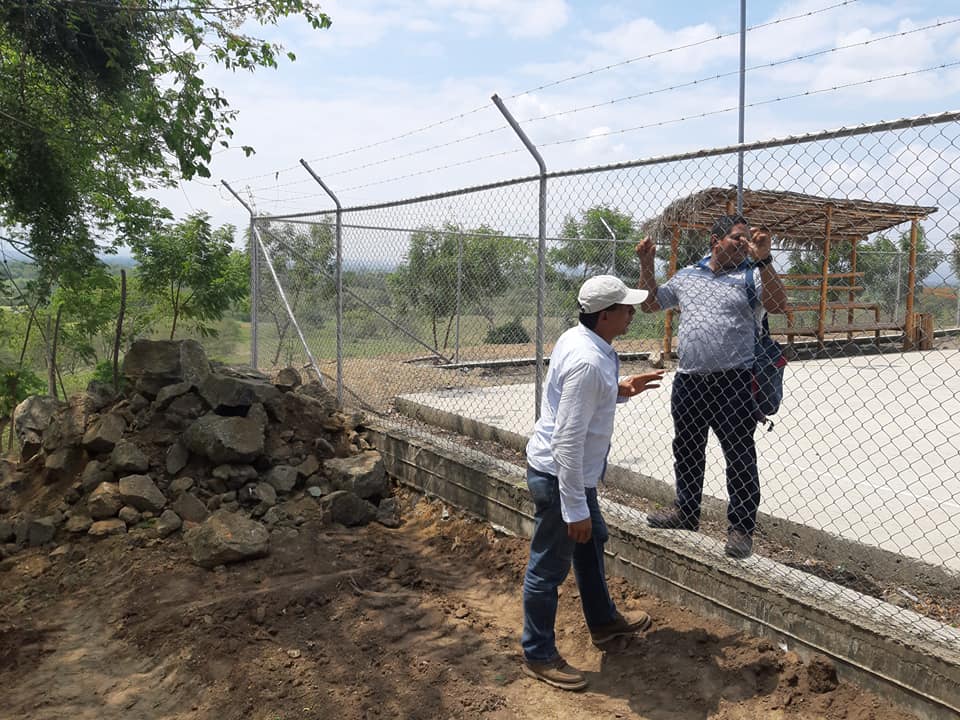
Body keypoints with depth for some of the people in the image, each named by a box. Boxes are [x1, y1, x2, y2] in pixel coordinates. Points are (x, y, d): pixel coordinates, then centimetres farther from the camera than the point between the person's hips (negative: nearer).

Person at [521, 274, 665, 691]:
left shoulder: (578, 340, 1)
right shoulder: (587, 362, -29)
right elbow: (568, 441, -30)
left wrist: (621, 390, 6)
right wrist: (575, 509, -26)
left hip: (576, 469, 11)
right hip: (559, 474, -11)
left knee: (592, 541, 27)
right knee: (549, 567, 6)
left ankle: (604, 622, 48)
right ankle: (538, 656, 24)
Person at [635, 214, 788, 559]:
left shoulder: (752, 274, 0)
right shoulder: (687, 275, 13)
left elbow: (778, 305, -17)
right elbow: (649, 303, 19)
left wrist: (763, 259, -25)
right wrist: (646, 263, 9)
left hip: (733, 381, -5)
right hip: (689, 381, 5)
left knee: (740, 456, 0)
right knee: (686, 450, 17)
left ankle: (741, 527, 12)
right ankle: (686, 511, 35)